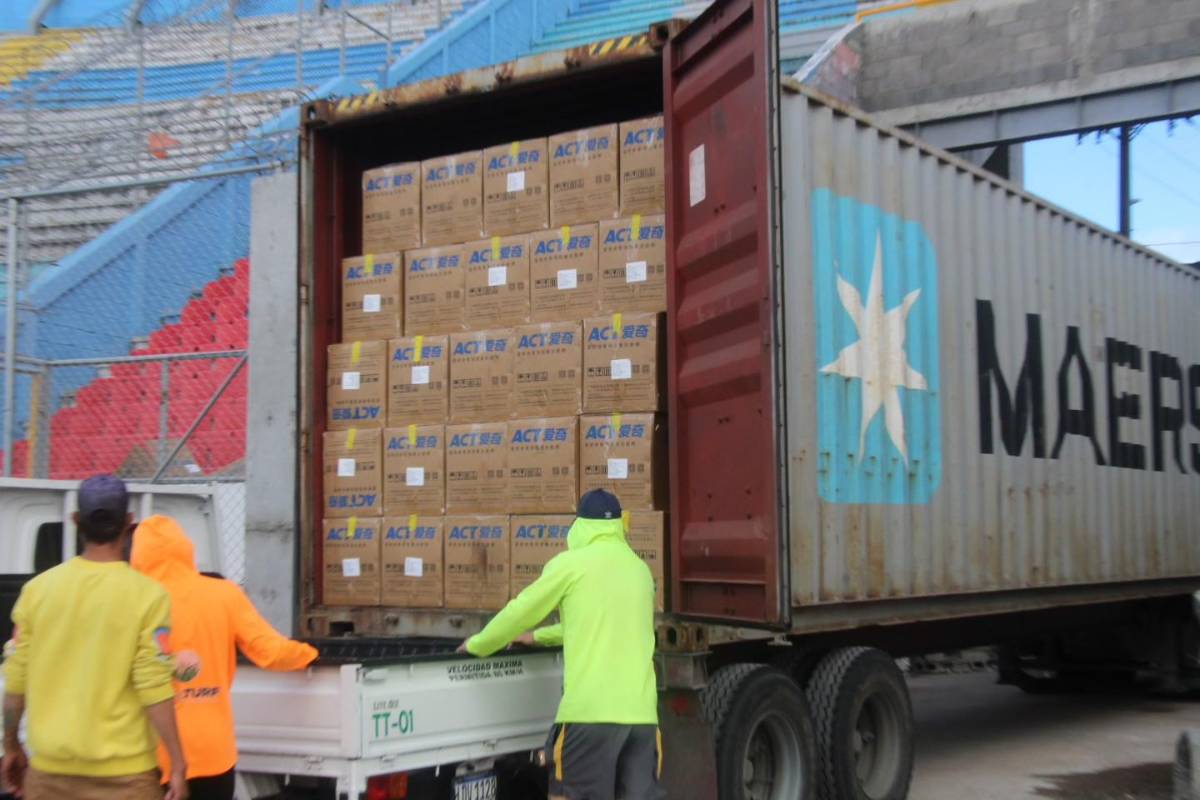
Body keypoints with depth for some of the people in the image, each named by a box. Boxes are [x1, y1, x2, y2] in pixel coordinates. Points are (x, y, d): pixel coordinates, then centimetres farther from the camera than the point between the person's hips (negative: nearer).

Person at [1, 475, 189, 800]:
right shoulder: (146, 594, -11)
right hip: (121, 770, -3)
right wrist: (178, 763, -7)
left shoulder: (38, 588, 0)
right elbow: (155, 690, -14)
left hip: (51, 765, 3)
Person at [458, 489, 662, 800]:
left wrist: (477, 645, 25)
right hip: (641, 711, 5)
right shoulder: (640, 569, 19)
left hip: (590, 711, -5)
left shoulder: (571, 563, 0)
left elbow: (520, 611, 7)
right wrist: (539, 637, 45)